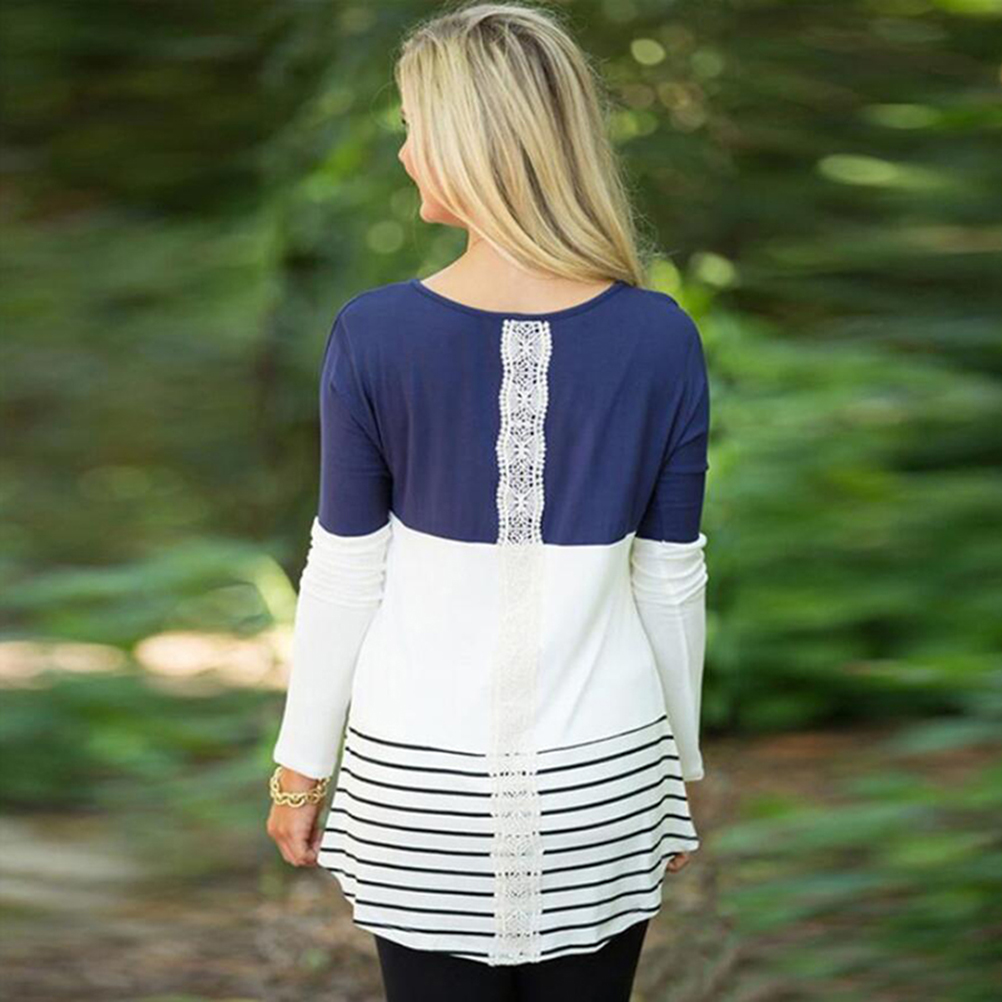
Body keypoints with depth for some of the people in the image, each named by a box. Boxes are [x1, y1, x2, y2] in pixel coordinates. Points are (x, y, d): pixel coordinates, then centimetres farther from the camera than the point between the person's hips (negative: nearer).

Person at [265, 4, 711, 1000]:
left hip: (419, 780, -1)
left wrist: (301, 766, 7)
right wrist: (678, 761, 12)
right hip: (602, 779, 1)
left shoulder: (374, 333, -13)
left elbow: (344, 574, -6)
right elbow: (672, 581, -2)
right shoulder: (660, 339, -9)